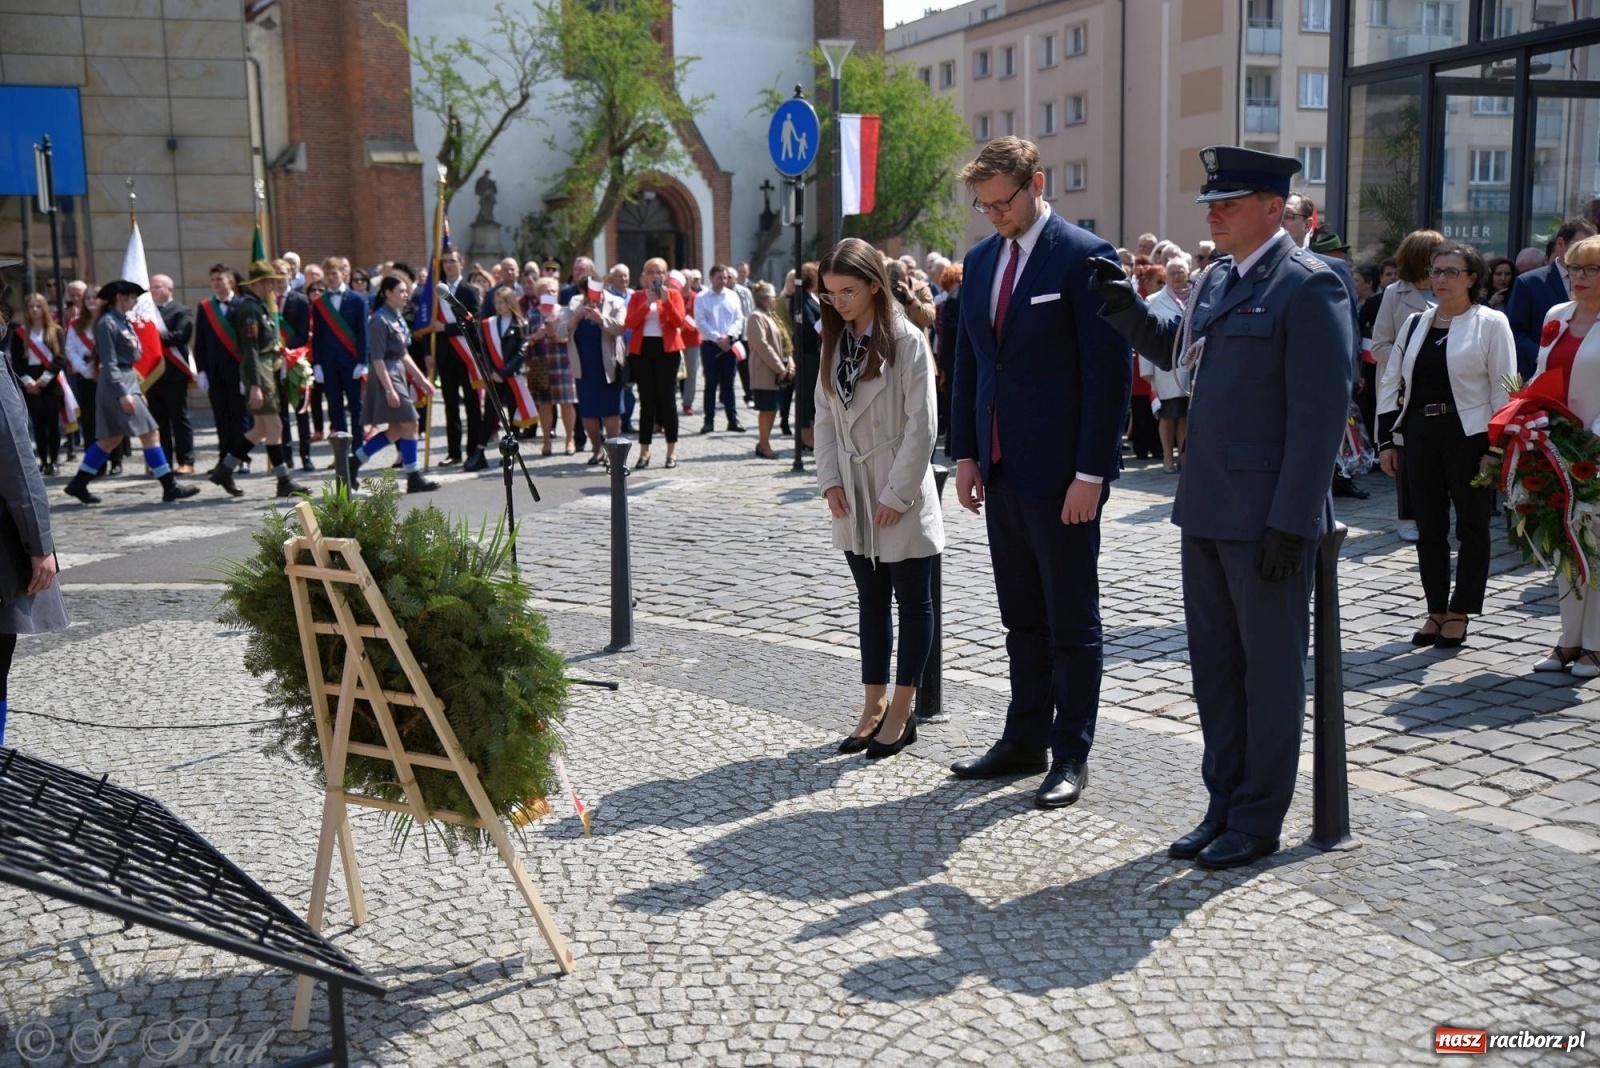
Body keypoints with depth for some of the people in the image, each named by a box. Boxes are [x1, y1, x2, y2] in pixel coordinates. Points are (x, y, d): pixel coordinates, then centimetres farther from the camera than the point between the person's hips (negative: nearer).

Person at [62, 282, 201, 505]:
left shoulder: (122, 321, 14)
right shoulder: (107, 323, -12)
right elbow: (109, 363, -17)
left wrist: (136, 390, 19)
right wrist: (123, 394, -22)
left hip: (128, 380, 10)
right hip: (117, 384, -10)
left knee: (111, 439, 13)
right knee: (151, 434, -9)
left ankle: (78, 484, 20)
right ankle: (170, 486, -6)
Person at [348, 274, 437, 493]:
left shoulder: (398, 318, 13)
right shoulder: (380, 320, -14)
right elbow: (377, 359, -18)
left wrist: (421, 379, 18)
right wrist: (389, 390, -22)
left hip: (399, 374, 9)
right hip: (386, 376, -9)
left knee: (396, 429, 11)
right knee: (409, 424, -7)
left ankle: (354, 461, 19)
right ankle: (414, 477, 0)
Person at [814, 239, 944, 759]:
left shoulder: (906, 340, -12)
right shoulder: (835, 341, 7)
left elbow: (921, 424, -15)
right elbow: (825, 416, 9)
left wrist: (897, 494, -16)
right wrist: (829, 479, -2)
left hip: (899, 495, -6)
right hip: (853, 496, 6)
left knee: (912, 602, 5)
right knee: (871, 601, 13)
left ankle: (901, 713, 13)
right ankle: (874, 705, 21)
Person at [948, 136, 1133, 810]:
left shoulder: (1084, 258, -10)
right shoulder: (981, 260, 11)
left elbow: (1109, 371, -14)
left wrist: (1091, 472, -17)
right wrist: (967, 453, 8)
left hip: (1061, 475, -7)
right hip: (1001, 471, 7)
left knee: (1071, 623, 4)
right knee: (1022, 620, 15)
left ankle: (1071, 755, 14)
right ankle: (1024, 741, 26)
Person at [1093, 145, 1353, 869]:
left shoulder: (1308, 286, -13)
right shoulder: (1215, 278, 13)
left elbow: (1320, 412, -17)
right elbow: (1178, 351, 27)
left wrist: (1288, 521, -20)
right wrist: (1125, 308, 10)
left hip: (1266, 516, -8)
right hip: (1207, 509, 8)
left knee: (1270, 667, 5)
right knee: (1214, 664, 15)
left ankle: (1258, 821, 18)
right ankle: (1224, 805, 29)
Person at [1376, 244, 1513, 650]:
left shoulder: (1491, 323, -3)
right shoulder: (1415, 323, 11)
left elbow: (1504, 389, -6)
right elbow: (1392, 382, 12)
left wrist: (1496, 447, -12)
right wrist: (1386, 439, 6)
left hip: (1468, 435, -5)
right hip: (1420, 435, 5)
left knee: (1472, 526, 5)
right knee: (1429, 528, 9)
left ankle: (1459, 612, 14)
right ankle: (1436, 609, 20)